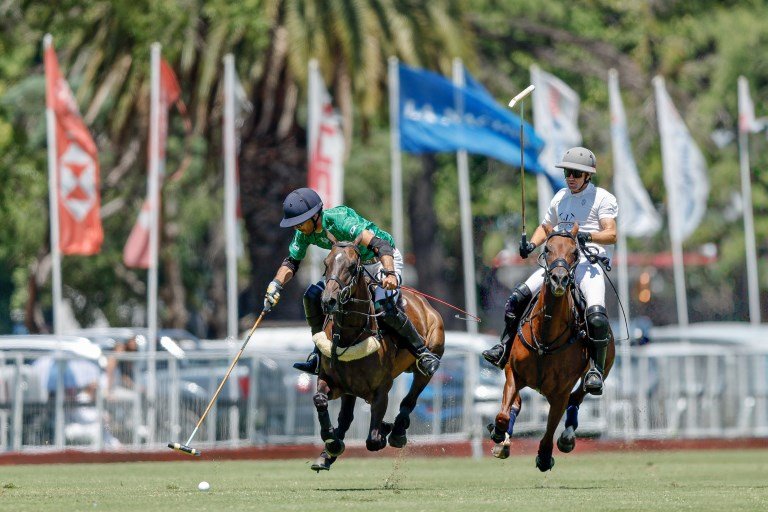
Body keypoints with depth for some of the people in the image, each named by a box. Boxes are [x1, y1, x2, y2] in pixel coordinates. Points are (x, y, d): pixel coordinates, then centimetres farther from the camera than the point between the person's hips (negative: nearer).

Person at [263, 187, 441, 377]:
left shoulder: (339, 220, -35)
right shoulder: (304, 233, -11)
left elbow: (379, 244, -43)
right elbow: (291, 261, 3)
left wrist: (389, 274, -58)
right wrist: (276, 284, -16)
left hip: (386, 260, -8)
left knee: (384, 307, -30)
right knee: (312, 296, -5)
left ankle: (423, 353, -13)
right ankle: (319, 354, 5)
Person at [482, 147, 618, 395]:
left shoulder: (602, 198, 1)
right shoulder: (560, 197, 20)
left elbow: (611, 235, -10)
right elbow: (545, 227, 31)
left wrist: (587, 236, -29)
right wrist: (531, 244, 10)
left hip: (589, 261, -6)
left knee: (596, 316, -28)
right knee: (518, 295, -6)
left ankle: (595, 370, -19)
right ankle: (505, 350, 6)